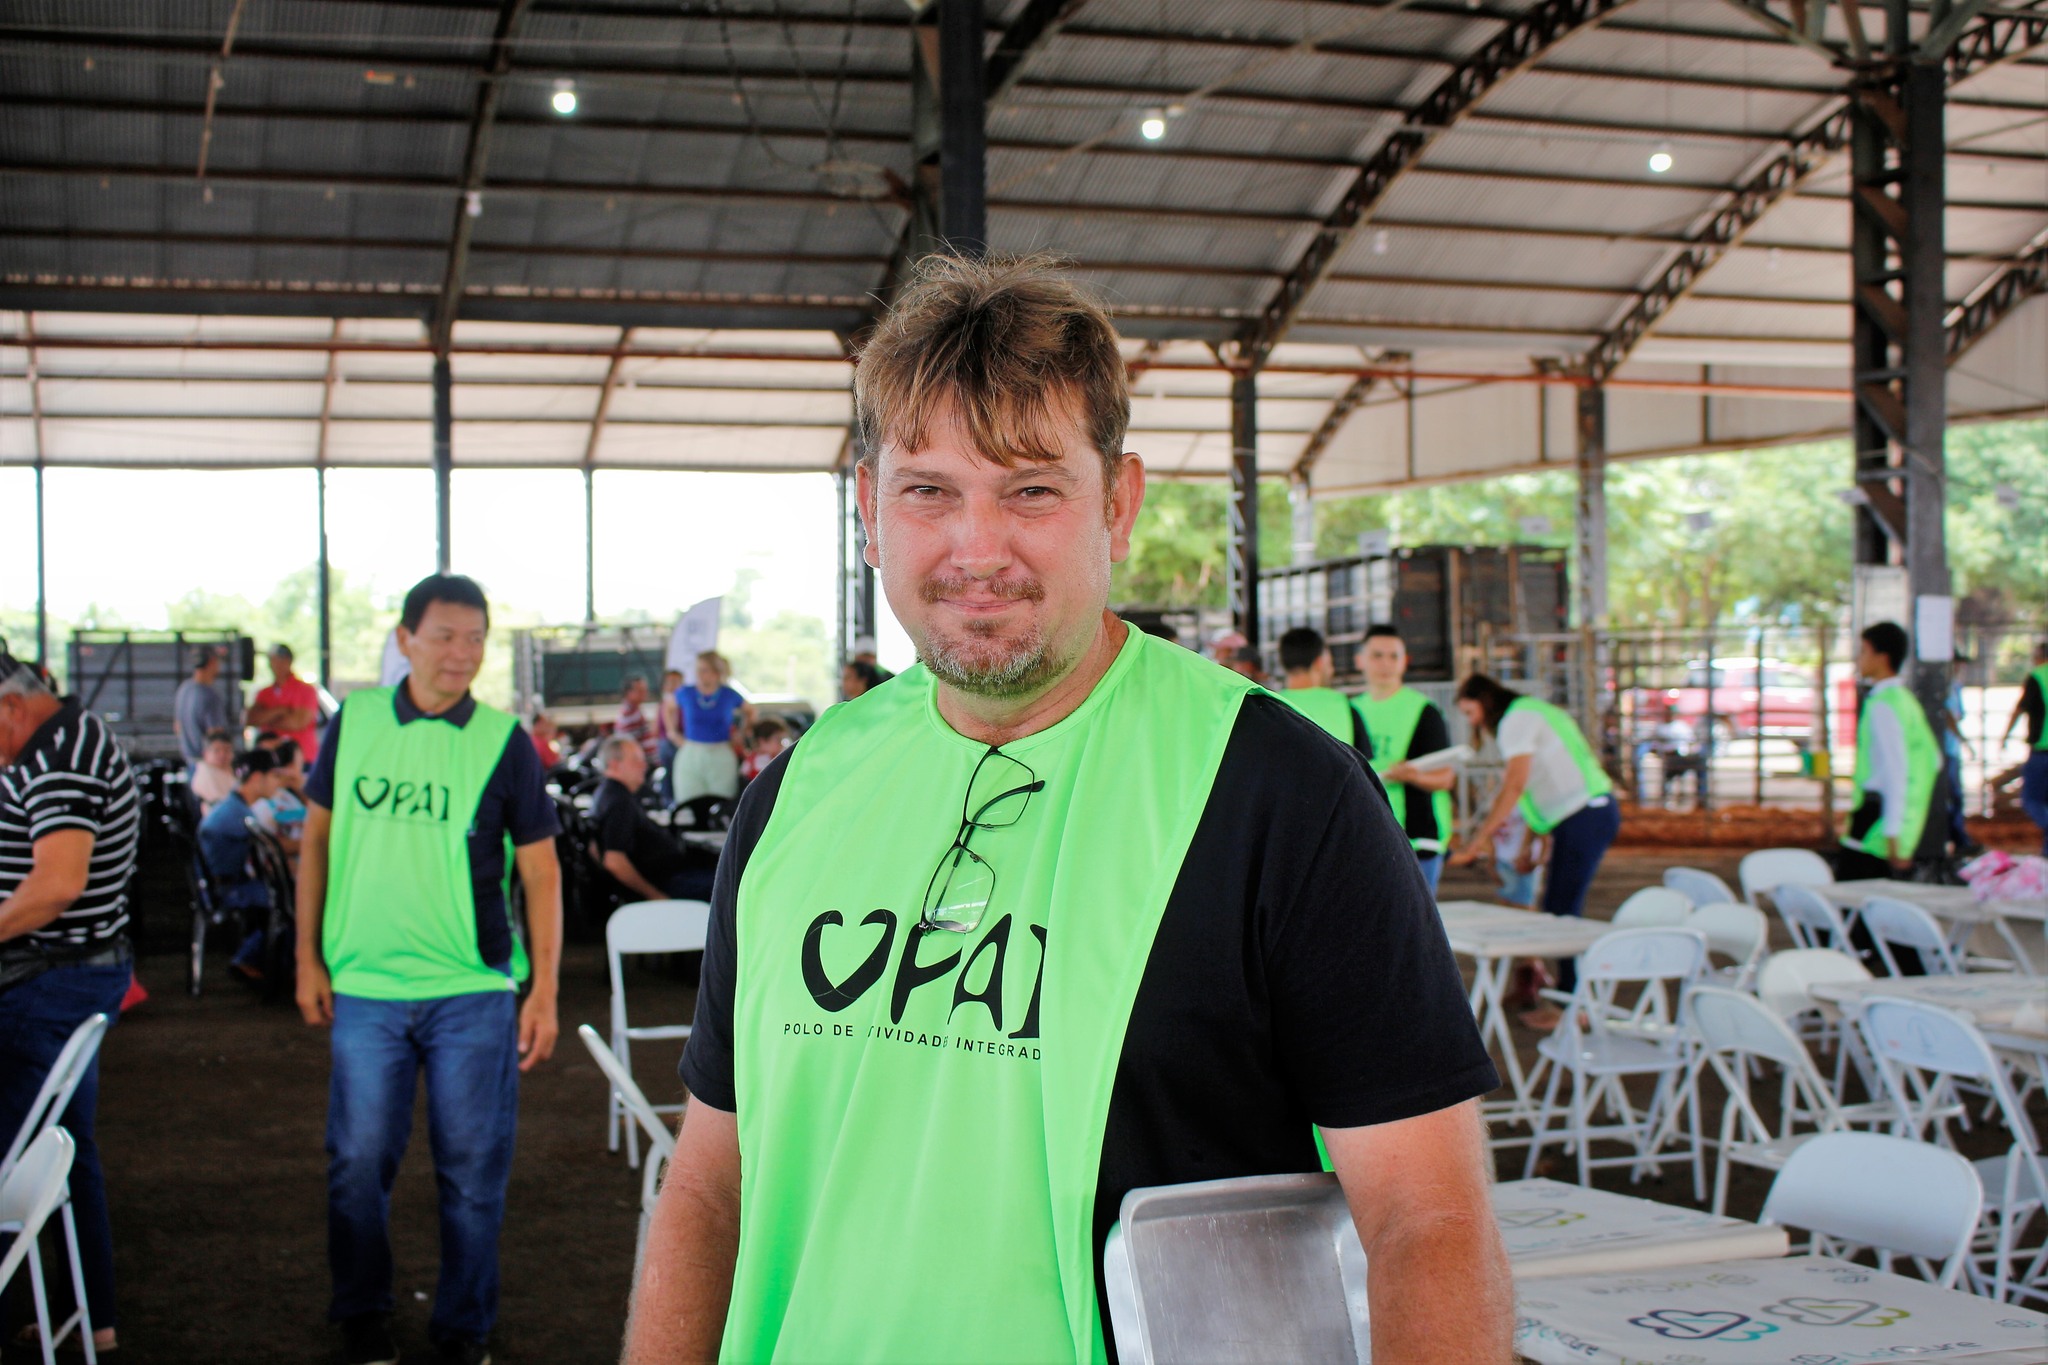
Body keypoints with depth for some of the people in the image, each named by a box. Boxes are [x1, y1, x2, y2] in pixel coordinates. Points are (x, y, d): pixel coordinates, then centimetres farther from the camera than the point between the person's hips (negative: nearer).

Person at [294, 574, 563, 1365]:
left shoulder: (503, 742, -2)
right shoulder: (354, 721, 3)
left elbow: (540, 870, 0)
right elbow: (317, 838, 11)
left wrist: (545, 991, -4)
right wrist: (308, 957, 7)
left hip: (474, 990, -1)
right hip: (365, 985, 1)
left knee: (472, 1168, 5)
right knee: (358, 1162, 8)